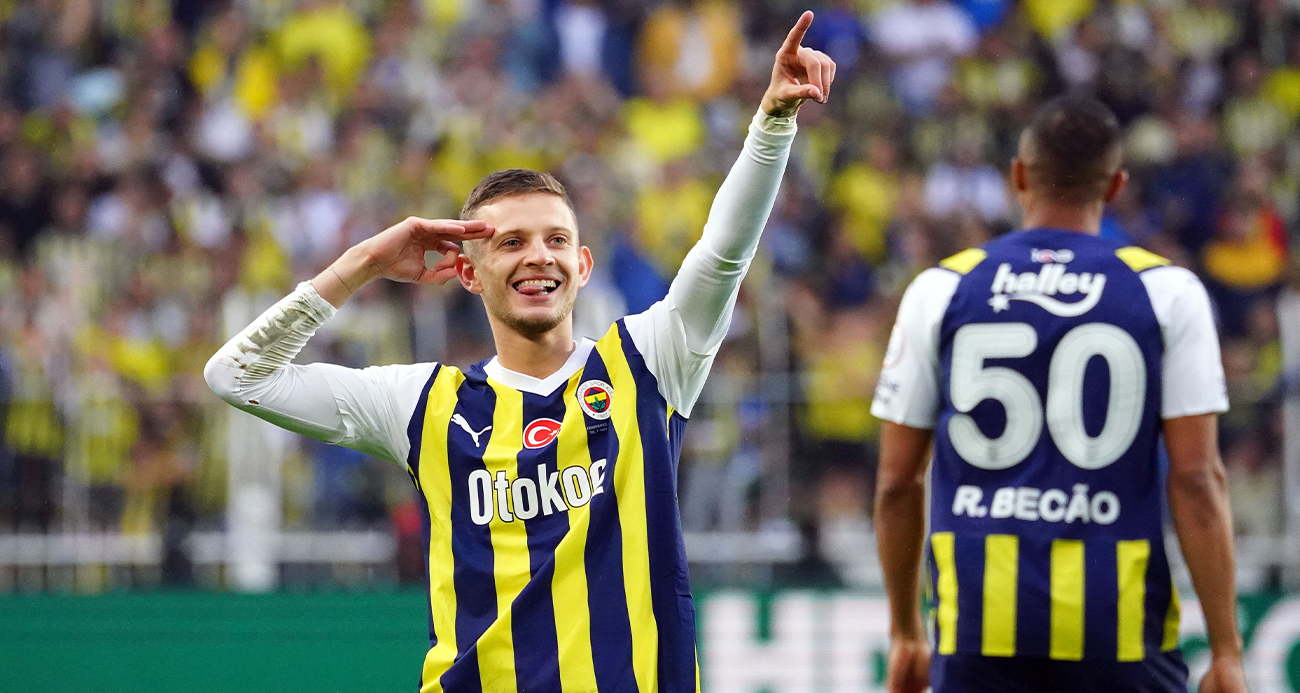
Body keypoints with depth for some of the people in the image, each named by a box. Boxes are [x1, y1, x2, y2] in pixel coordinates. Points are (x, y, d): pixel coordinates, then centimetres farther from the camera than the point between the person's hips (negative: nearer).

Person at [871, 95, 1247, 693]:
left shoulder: (941, 291, 4)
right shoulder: (1167, 292, 1)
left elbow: (898, 482, 7)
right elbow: (1196, 478, -6)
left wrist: (905, 631, 19)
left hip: (982, 624, 1)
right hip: (1118, 623, -1)